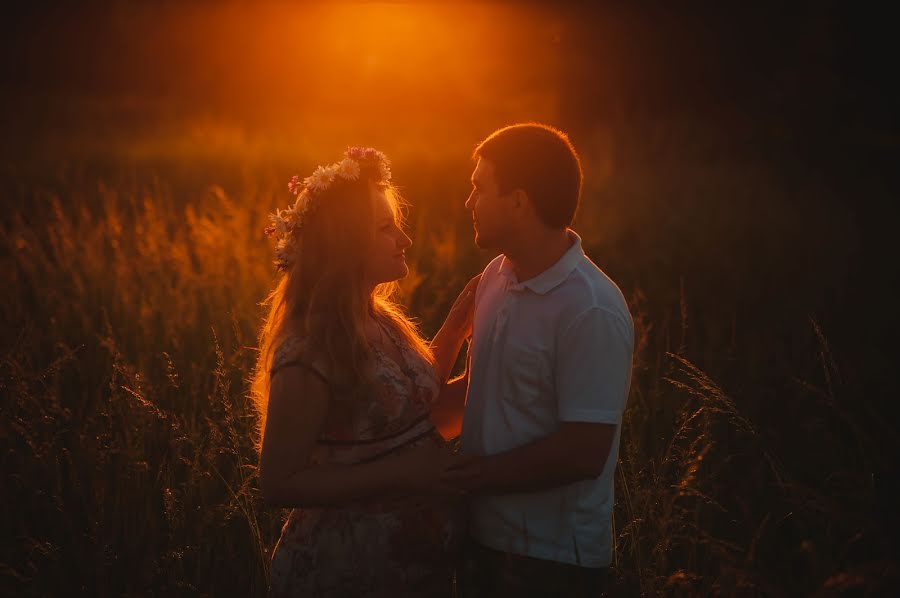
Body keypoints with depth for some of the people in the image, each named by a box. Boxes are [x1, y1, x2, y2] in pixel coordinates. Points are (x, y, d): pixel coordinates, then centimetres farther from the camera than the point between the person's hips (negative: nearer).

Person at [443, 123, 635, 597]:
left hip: (554, 558, -7)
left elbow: (584, 453, -23)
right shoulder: (496, 277, 2)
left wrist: (464, 476, -17)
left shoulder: (591, 311, -22)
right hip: (484, 535, 7)